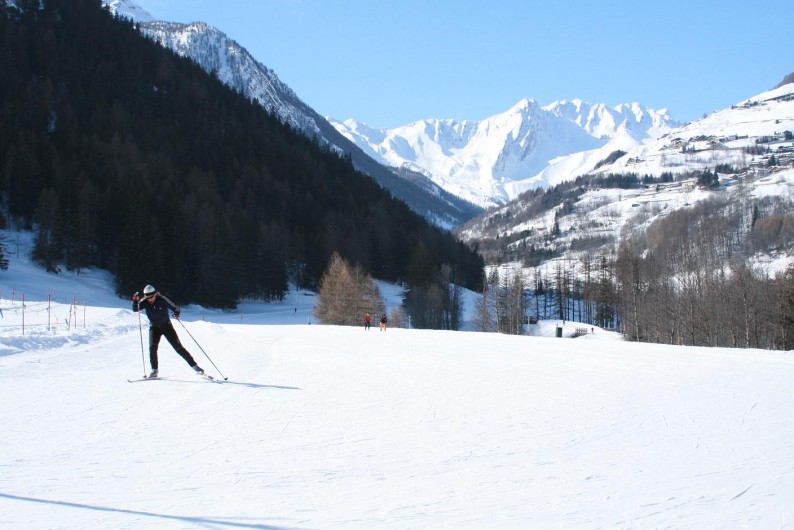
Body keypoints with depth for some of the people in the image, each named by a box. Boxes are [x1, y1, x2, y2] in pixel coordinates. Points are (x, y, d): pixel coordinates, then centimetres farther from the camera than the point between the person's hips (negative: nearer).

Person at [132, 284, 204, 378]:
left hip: (166, 326, -3)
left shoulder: (162, 300, -19)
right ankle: (154, 370, -3)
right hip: (154, 327, 3)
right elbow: (135, 309, -18)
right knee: (152, 347, -16)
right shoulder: (145, 302, -10)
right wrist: (135, 301, -36)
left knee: (178, 347, -4)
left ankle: (194, 366, 2)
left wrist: (176, 313, -34)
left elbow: (175, 308, -13)